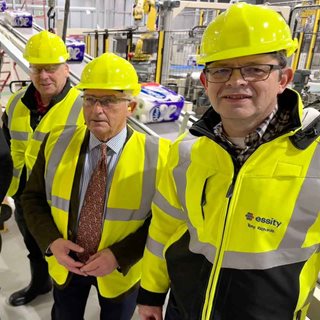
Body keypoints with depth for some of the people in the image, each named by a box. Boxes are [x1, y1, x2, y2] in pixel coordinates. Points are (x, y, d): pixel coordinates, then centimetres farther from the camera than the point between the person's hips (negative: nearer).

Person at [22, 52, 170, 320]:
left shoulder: (156, 155, -20)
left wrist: (119, 255, -23)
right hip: (64, 263, 3)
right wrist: (51, 241, -17)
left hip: (120, 270, -2)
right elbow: (33, 198, -1)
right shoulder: (57, 143, -11)